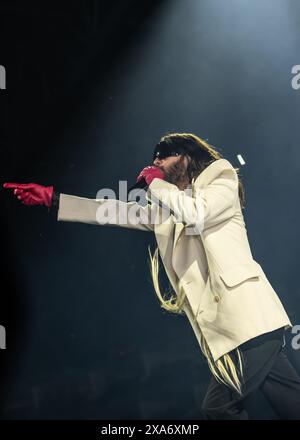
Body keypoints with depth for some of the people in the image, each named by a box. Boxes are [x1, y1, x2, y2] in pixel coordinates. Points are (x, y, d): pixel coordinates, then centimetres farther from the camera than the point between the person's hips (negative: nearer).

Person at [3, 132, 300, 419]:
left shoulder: (222, 181, 6)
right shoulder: (167, 208, 22)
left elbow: (195, 212, -15)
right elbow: (115, 212, 19)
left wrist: (155, 183, 1)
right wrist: (52, 198, 16)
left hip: (248, 316, -6)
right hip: (222, 329, 6)